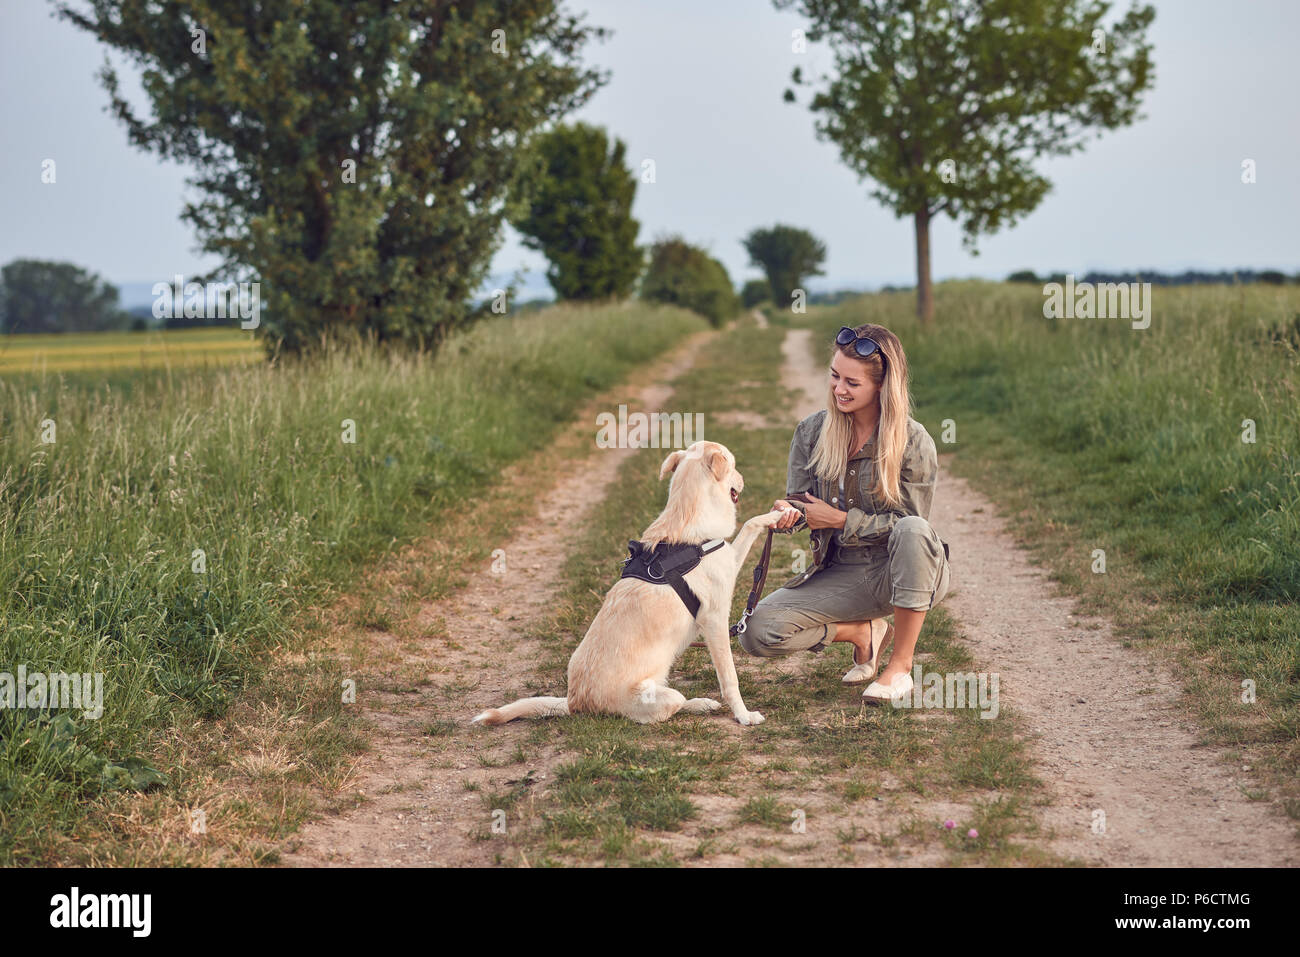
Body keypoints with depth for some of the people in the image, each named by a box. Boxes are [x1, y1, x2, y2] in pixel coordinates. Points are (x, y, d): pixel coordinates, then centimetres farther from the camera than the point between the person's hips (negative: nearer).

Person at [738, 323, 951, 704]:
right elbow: (799, 500, 3)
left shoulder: (914, 442, -12)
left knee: (913, 531, -39)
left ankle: (900, 666, -21)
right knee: (757, 632, -17)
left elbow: (909, 524, -11)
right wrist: (789, 515, -21)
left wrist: (842, 520, -18)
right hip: (842, 576, 3)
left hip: (901, 573, -3)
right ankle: (865, 632, 9)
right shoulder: (812, 431, 0)